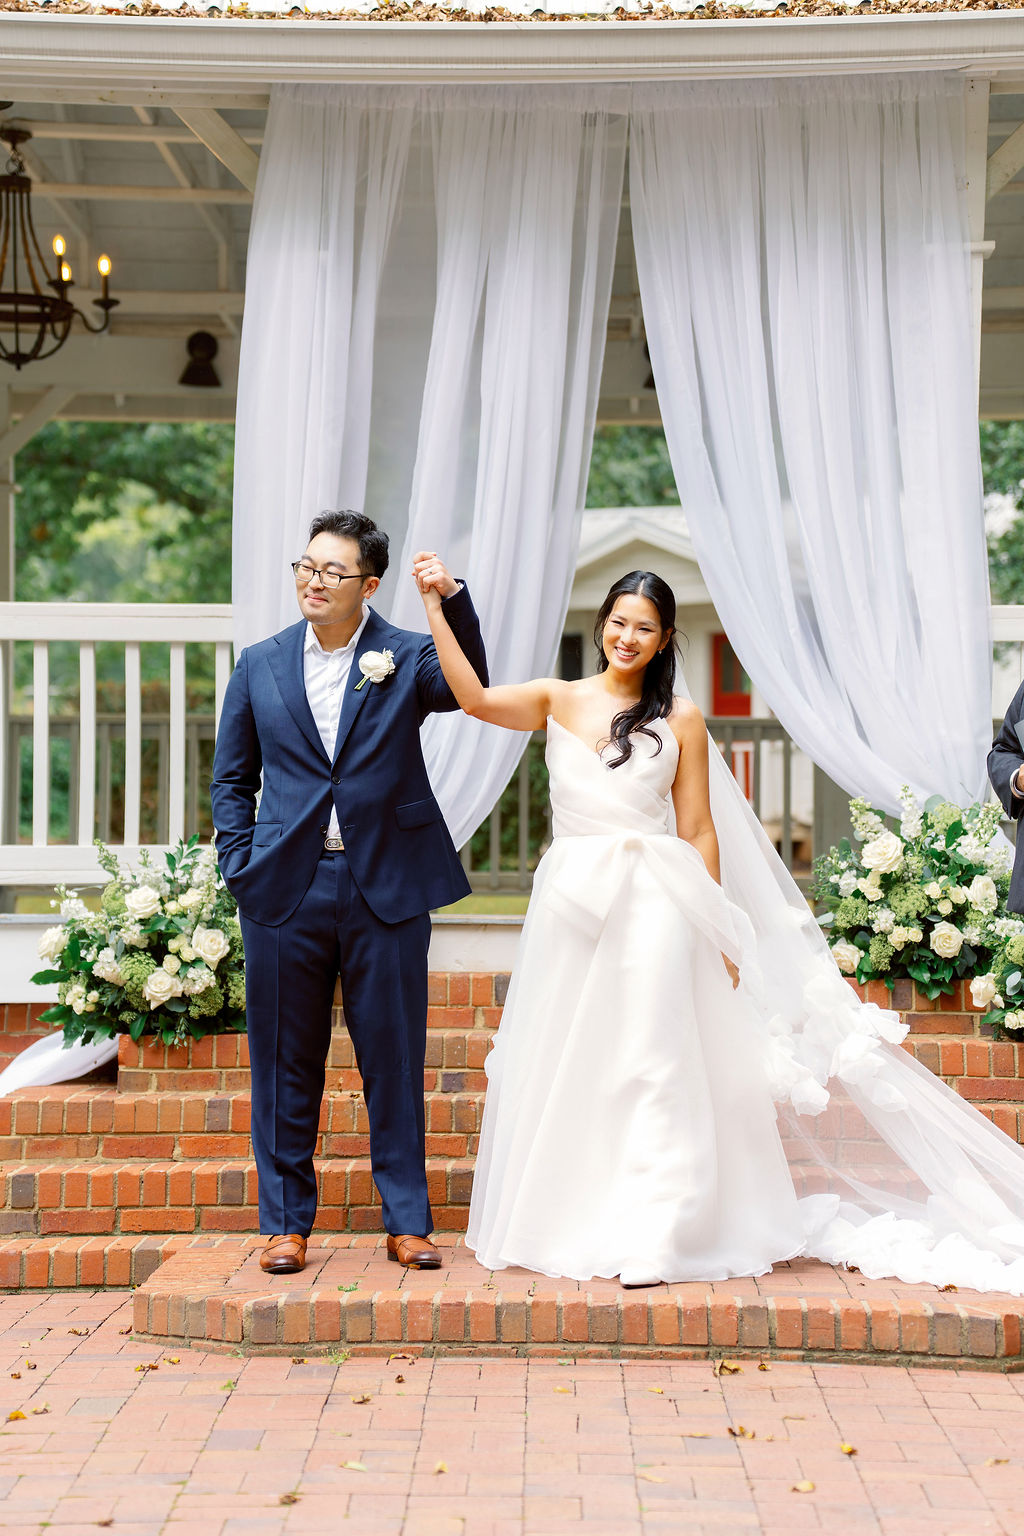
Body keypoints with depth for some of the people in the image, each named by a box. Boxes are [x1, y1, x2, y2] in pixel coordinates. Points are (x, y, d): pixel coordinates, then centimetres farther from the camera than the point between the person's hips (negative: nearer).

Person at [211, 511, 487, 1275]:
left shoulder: (407, 656, 2)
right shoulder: (261, 665, 8)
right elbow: (232, 779, 13)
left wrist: (454, 599, -31)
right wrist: (242, 867, 1)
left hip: (386, 888, -2)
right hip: (286, 890, 2)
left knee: (395, 1060, 6)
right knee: (286, 1064, 7)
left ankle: (408, 1220, 17)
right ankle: (286, 1221, 19)